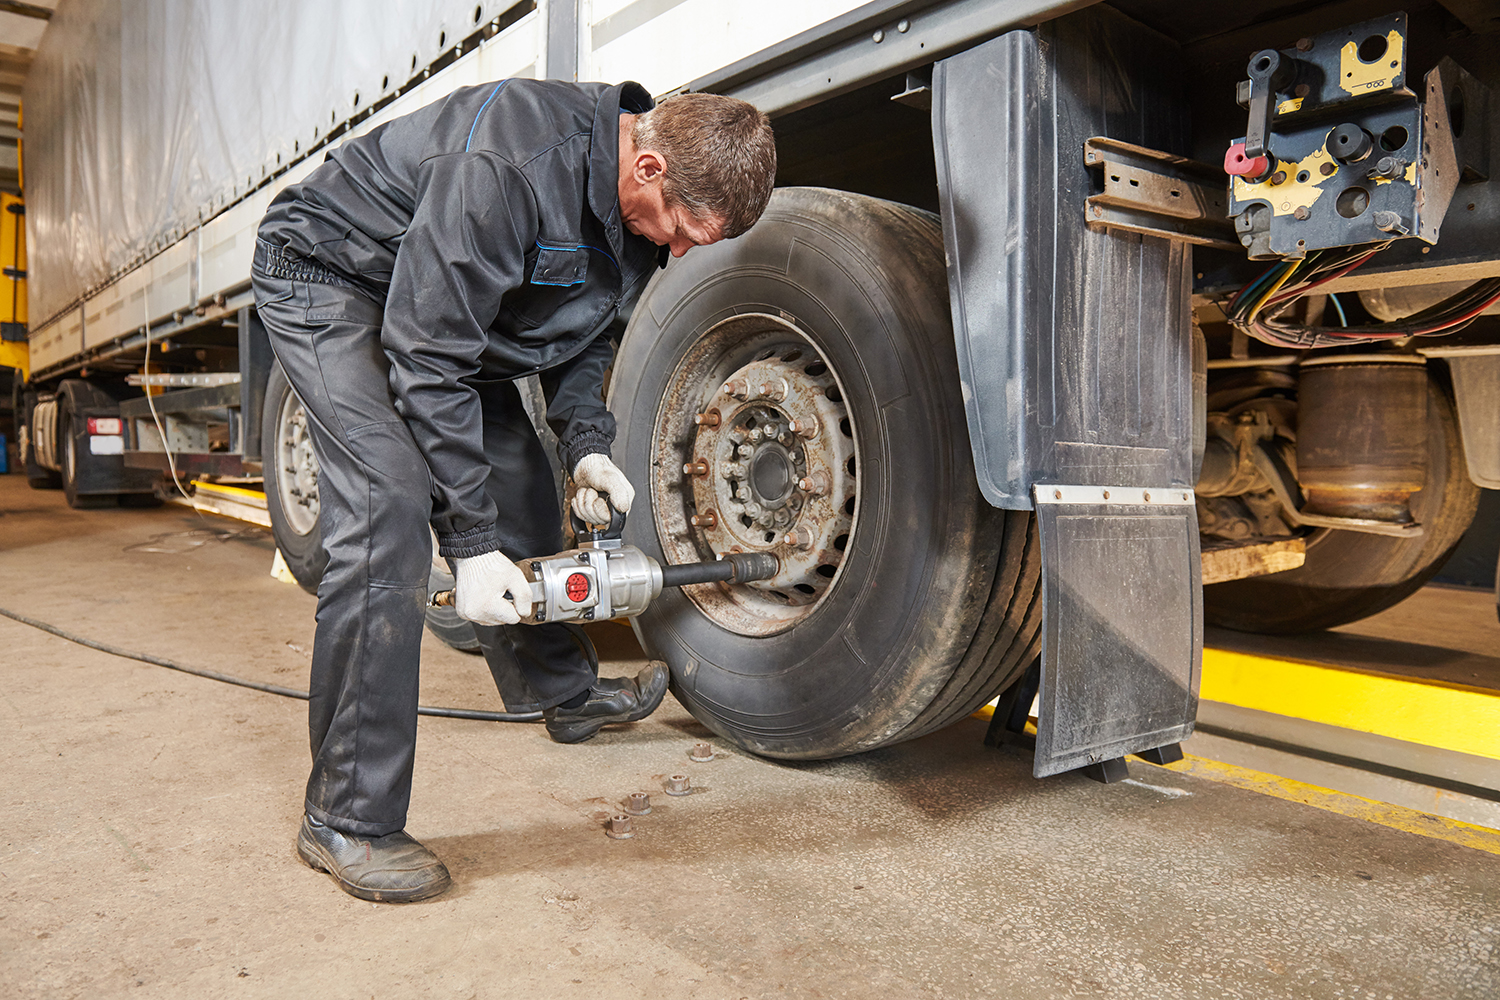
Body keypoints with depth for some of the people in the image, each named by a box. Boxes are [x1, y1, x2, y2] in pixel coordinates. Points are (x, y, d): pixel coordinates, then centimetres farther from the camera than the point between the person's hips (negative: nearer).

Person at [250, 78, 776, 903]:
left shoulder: (641, 212, -9)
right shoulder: (508, 164, -36)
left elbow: (580, 328, 5)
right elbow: (426, 355, -33)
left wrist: (585, 442, -12)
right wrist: (471, 541, -31)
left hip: (447, 299, 8)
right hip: (328, 278, -8)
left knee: (520, 482, 9)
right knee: (392, 506, -23)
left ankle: (570, 693, 31)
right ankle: (345, 820, -13)